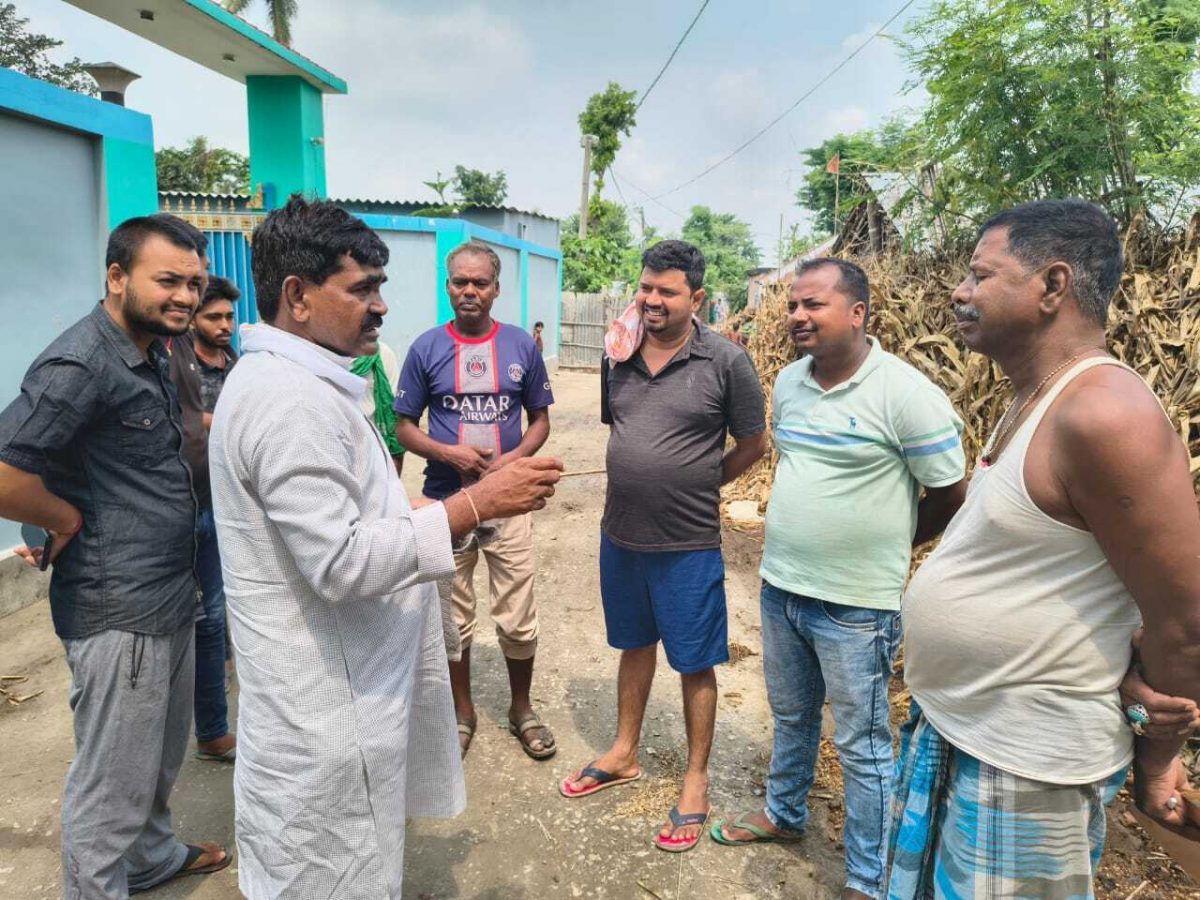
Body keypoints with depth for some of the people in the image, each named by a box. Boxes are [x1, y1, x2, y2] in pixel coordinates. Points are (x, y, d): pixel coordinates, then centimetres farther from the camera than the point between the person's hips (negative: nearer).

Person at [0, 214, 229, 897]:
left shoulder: (152, 354, 9)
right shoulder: (80, 365, -20)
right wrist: (71, 521, -14)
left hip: (171, 597, 9)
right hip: (119, 610, -9)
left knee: (163, 757, 26)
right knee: (114, 785, 8)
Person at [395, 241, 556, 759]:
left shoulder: (521, 346, 1)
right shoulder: (426, 349, -1)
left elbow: (541, 419, 8)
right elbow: (403, 426, 3)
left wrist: (514, 458, -11)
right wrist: (448, 453, -15)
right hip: (445, 501, 0)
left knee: (518, 619, 6)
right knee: (453, 617, 12)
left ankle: (522, 709, 29)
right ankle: (463, 711, 32)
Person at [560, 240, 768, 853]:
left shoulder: (725, 362, -13)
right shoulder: (617, 357, 0)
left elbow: (752, 444, -3)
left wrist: (695, 486, 1)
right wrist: (646, 482, 5)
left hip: (688, 545, -4)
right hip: (620, 535, 5)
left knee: (695, 664, 10)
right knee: (634, 645, 22)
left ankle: (696, 779, 29)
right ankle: (624, 754, 41)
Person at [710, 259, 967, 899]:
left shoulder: (906, 394, -18)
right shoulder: (787, 382, 3)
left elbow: (951, 499, -9)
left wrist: (877, 544, 2)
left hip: (856, 604, -6)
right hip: (780, 586, 6)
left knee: (861, 745, 10)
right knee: (790, 715, 25)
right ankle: (783, 813, 48)